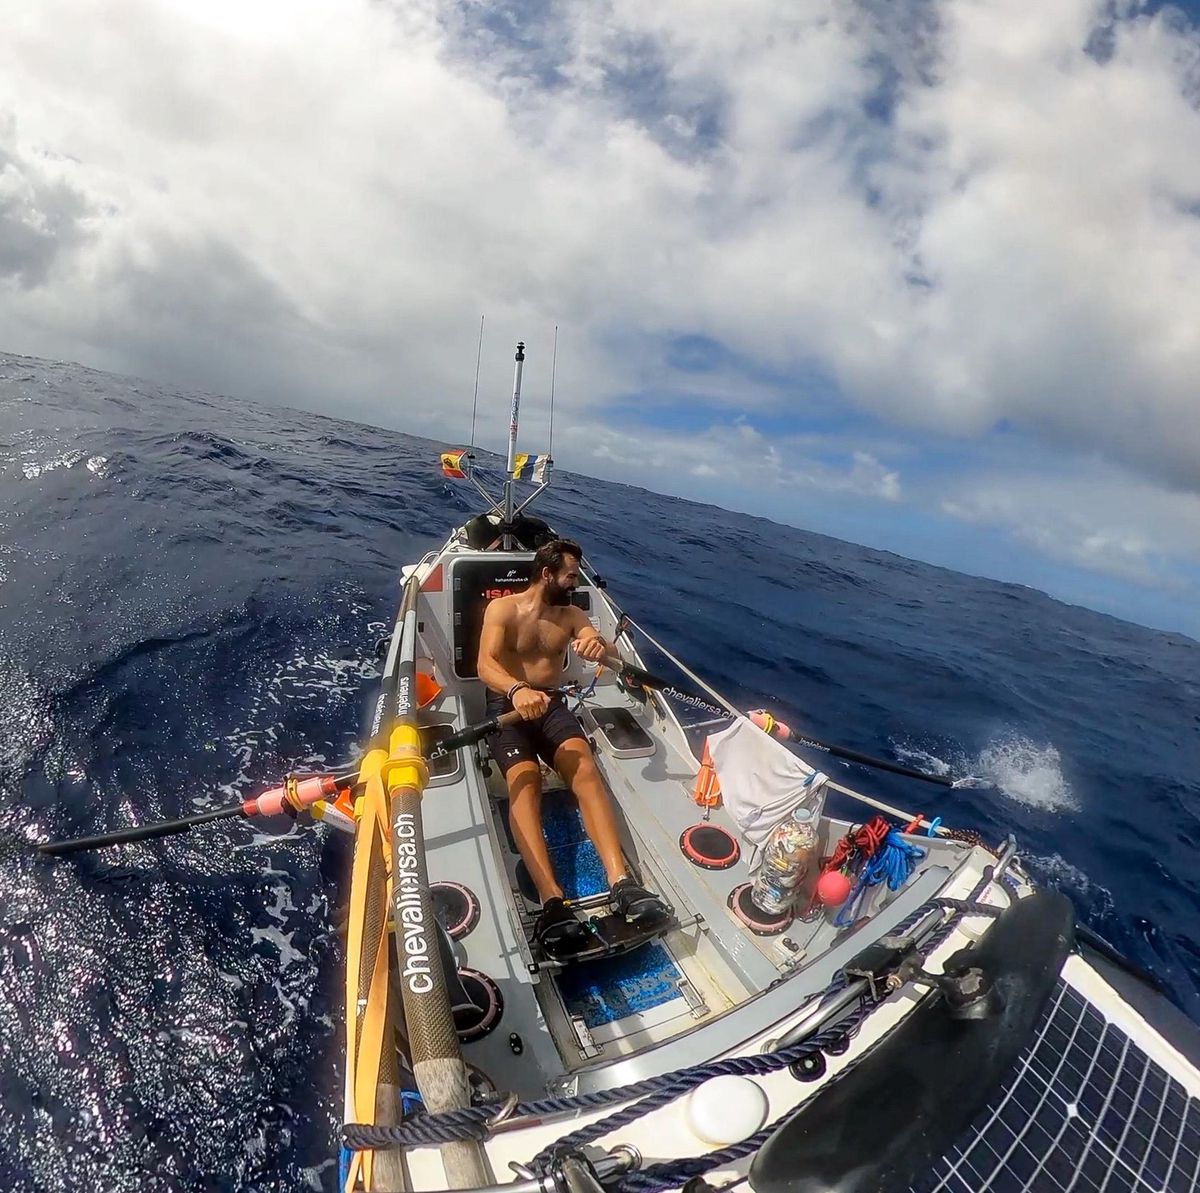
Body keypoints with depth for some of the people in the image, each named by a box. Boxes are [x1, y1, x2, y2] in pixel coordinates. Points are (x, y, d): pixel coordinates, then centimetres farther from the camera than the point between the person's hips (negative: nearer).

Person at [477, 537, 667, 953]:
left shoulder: (571, 615, 13)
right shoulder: (502, 608, 0)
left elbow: (613, 655, -2)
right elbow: (485, 664, -16)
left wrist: (599, 646, -29)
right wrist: (516, 689, -40)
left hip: (551, 704, 3)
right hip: (507, 704, -3)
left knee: (585, 767, -28)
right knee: (525, 779, -32)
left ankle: (620, 882, -41)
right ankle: (552, 901, -47)